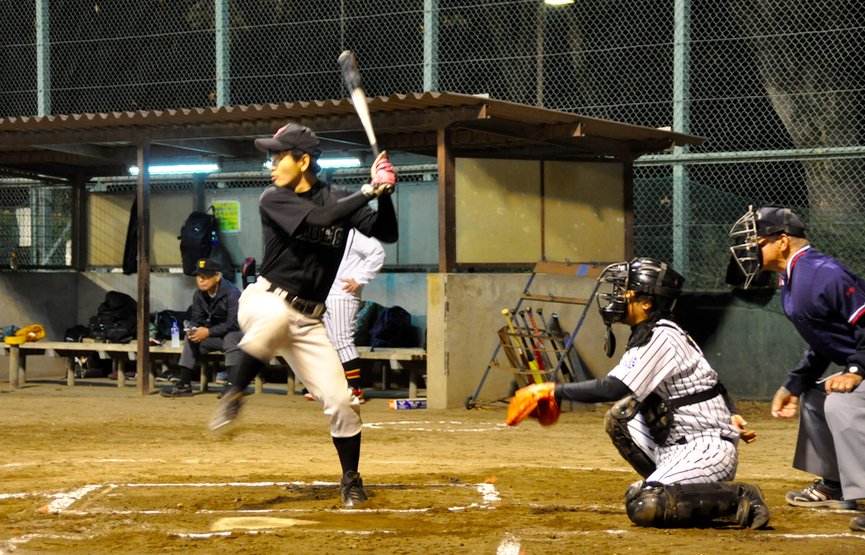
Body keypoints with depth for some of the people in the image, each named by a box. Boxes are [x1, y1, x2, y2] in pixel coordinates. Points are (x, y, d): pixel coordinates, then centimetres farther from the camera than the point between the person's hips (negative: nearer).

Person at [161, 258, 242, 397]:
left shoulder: (231, 293, -21)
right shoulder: (199, 295, 0)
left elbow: (233, 323, -27)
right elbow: (196, 319, 4)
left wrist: (208, 332, -30)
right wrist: (193, 329, -22)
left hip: (237, 333, -7)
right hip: (216, 335, 7)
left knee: (230, 338, -37)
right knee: (190, 339, -5)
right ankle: (184, 385, -6)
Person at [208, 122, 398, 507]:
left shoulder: (339, 199, 4)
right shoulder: (273, 199, -6)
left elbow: (387, 234, -3)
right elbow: (319, 218, -23)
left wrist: (384, 195, -18)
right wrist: (368, 191, -19)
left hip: (308, 320, 3)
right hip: (265, 301, -3)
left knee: (341, 401, -5)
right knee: (272, 318, -43)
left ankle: (351, 480, 16)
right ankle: (235, 396, -23)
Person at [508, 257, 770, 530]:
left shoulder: (661, 338, -16)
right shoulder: (646, 335, 15)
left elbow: (612, 388, -24)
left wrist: (556, 390, -15)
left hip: (709, 452, -10)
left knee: (644, 508, -22)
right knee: (620, 417, 9)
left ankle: (738, 497, -12)